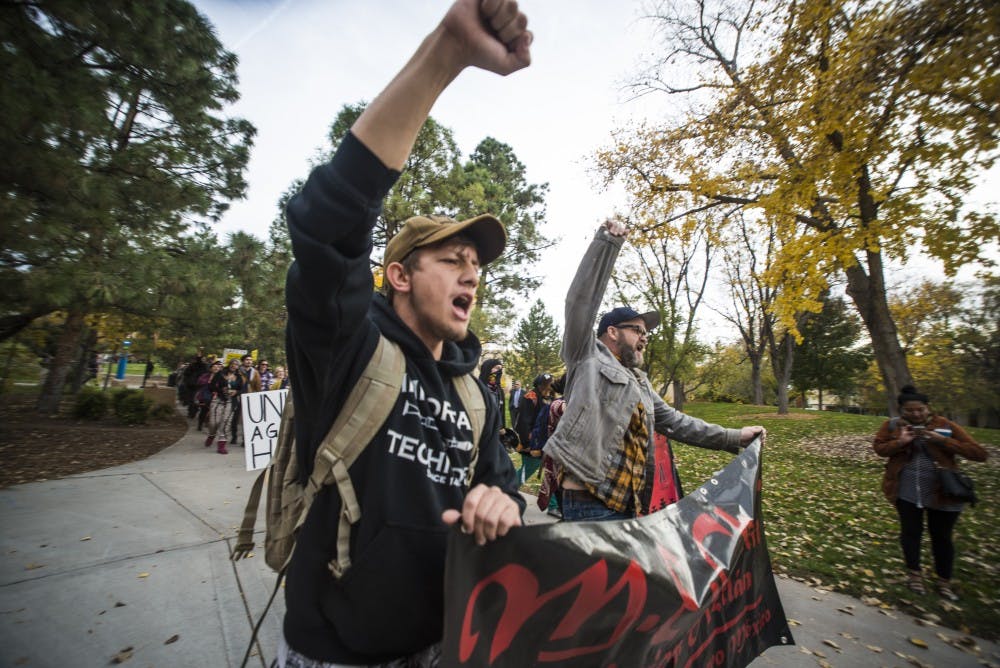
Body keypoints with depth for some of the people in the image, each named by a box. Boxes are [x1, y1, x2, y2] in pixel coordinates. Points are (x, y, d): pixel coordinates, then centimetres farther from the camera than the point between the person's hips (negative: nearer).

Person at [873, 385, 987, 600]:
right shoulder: (892, 425, -4)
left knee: (941, 536, 14)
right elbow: (878, 448, -2)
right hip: (906, 491, 0)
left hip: (942, 492, 0)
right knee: (910, 532, 12)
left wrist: (942, 440, -22)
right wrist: (900, 442, -20)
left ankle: (944, 582, 32)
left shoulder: (945, 426, -7)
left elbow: (979, 453, -9)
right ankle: (914, 573, 31)